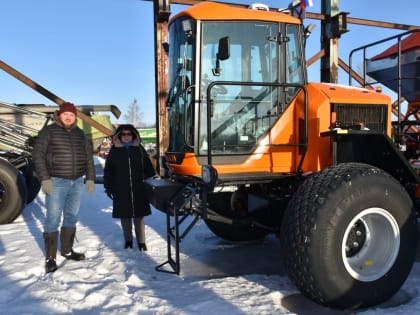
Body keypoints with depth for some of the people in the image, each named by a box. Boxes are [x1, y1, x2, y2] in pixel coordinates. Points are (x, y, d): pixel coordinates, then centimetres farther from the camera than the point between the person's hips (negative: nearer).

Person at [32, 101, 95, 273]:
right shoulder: (48, 131, -3)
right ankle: (50, 258, 6)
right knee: (53, 219, -4)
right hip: (56, 182, -5)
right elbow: (37, 155, -8)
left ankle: (67, 250, 26)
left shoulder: (80, 134, 10)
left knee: (71, 217, 12)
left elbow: (88, 157, 14)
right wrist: (44, 179, -16)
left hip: (77, 183, 5)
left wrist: (90, 178, 7)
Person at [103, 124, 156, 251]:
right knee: (125, 216, 8)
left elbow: (148, 168, 9)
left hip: (138, 189, 0)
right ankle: (128, 240, 22)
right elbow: (108, 170, 5)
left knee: (139, 216, 3)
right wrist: (108, 187, 1)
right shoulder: (114, 150, 3)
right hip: (121, 190, 0)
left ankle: (141, 242, 12)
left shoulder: (139, 149, 5)